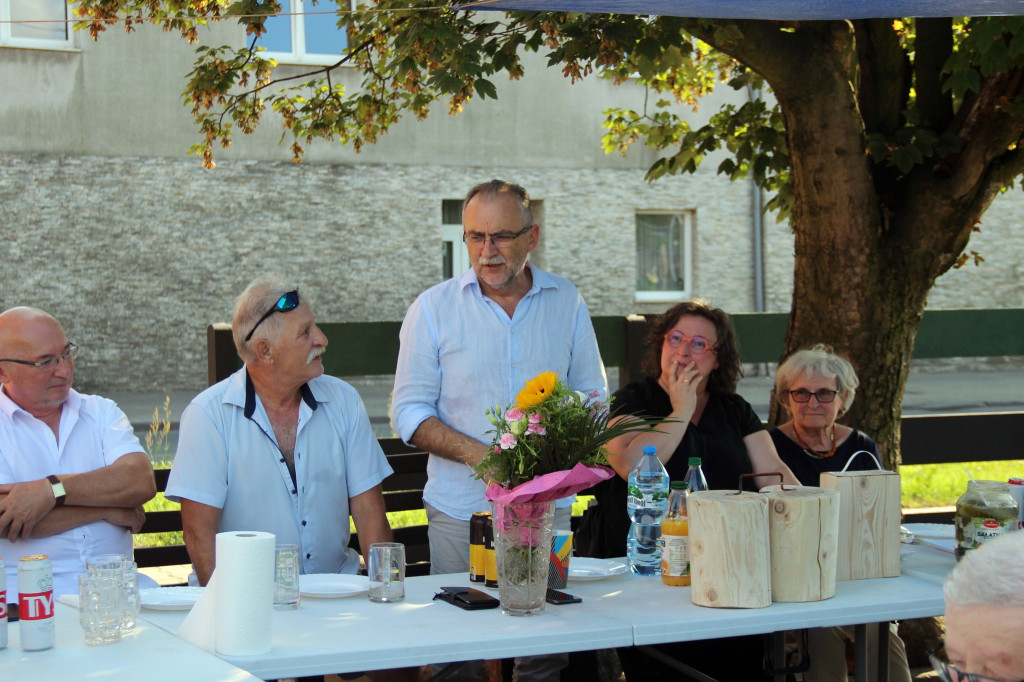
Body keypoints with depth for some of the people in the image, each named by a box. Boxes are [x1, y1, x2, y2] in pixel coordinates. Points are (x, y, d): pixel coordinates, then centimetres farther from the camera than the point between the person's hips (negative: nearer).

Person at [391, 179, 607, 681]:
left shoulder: (567, 303, 6)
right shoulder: (433, 309, 0)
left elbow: (591, 396, 12)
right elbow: (409, 412, -1)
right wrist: (478, 454, -17)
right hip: (462, 508, -1)